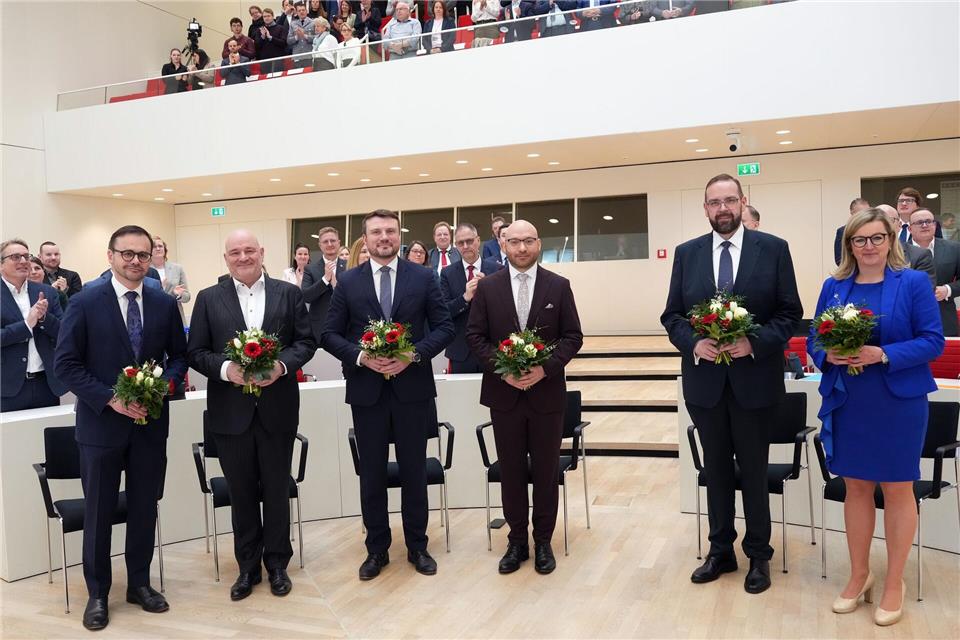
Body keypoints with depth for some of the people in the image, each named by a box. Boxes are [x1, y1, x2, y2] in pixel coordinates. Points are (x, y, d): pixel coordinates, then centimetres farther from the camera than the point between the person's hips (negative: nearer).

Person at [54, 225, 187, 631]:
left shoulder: (165, 304, 3)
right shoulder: (85, 303, -8)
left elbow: (179, 355, 8)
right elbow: (65, 364, -9)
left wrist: (165, 385, -12)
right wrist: (110, 399, -19)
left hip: (151, 422, 3)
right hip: (101, 423, -3)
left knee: (145, 508, 13)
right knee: (99, 513, 10)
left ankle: (139, 584, 31)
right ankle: (98, 593, 27)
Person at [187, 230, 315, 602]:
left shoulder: (289, 293, 3)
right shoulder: (208, 299, 3)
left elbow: (306, 342, 1)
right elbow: (195, 352, 0)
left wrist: (282, 365, -17)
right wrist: (225, 368, -18)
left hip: (278, 408, 0)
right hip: (231, 411, 0)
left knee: (276, 489, 12)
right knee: (242, 492, 12)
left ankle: (277, 563, 28)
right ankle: (248, 566, 28)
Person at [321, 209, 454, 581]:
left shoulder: (424, 278, 2)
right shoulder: (348, 282, 3)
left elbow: (444, 327, 0)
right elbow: (330, 334, 2)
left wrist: (414, 354, -16)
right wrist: (360, 356, -15)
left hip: (412, 387, 0)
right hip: (366, 389, 1)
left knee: (414, 470, 10)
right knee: (372, 473, 10)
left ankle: (417, 546, 26)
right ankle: (377, 549, 25)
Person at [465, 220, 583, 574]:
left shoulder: (559, 286, 1)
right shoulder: (487, 287, 2)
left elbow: (573, 336, -1)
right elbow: (475, 335, 1)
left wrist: (545, 367, -15)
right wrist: (501, 369, -13)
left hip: (547, 392, 0)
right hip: (504, 392, 1)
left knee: (546, 470, 9)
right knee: (511, 471, 10)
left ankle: (543, 541, 24)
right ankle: (517, 541, 24)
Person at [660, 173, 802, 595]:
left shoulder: (773, 248, -2)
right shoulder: (686, 253, 4)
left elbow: (790, 312, -3)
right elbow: (671, 315, 5)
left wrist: (755, 342, -18)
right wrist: (693, 343, -14)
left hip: (754, 378, -2)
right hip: (704, 379, 2)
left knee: (754, 471, 10)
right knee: (716, 470, 14)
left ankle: (758, 555, 27)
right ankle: (720, 551, 29)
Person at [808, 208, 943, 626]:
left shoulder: (914, 283, -4)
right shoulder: (833, 286, 6)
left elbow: (933, 341, -9)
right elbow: (814, 340, 8)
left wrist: (883, 354, -22)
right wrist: (828, 355, -14)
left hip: (899, 402, -3)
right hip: (847, 402, 3)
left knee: (897, 489, 7)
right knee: (856, 486, 12)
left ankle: (894, 583, 23)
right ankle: (859, 574, 28)